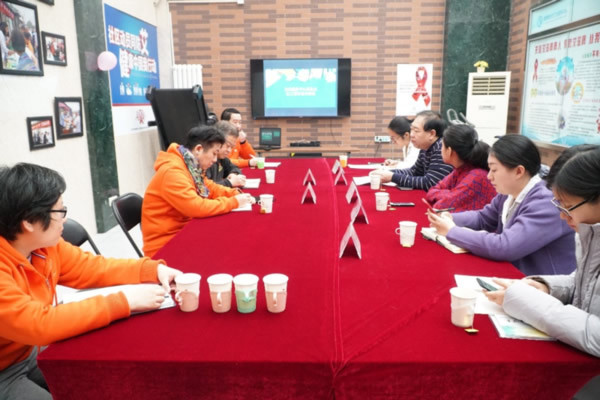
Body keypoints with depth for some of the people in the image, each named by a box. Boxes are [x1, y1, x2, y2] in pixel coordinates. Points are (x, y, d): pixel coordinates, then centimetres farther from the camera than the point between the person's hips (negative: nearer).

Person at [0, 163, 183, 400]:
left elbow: (92, 268, 3)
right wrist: (123, 301, -33)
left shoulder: (44, 244, -6)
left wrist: (153, 269, -9)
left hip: (34, 352, 7)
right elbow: (39, 325, -35)